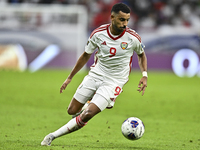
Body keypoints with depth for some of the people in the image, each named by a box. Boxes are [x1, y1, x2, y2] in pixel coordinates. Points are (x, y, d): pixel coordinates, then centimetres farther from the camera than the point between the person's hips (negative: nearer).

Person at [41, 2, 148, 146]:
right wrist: (69, 78, 11)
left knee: (87, 114, -18)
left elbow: (141, 54, 9)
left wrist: (144, 75, -7)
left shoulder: (133, 38, -13)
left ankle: (54, 135, -7)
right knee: (72, 111, 6)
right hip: (95, 75, 3)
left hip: (114, 82, -3)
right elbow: (86, 55, 7)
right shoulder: (98, 34, -9)